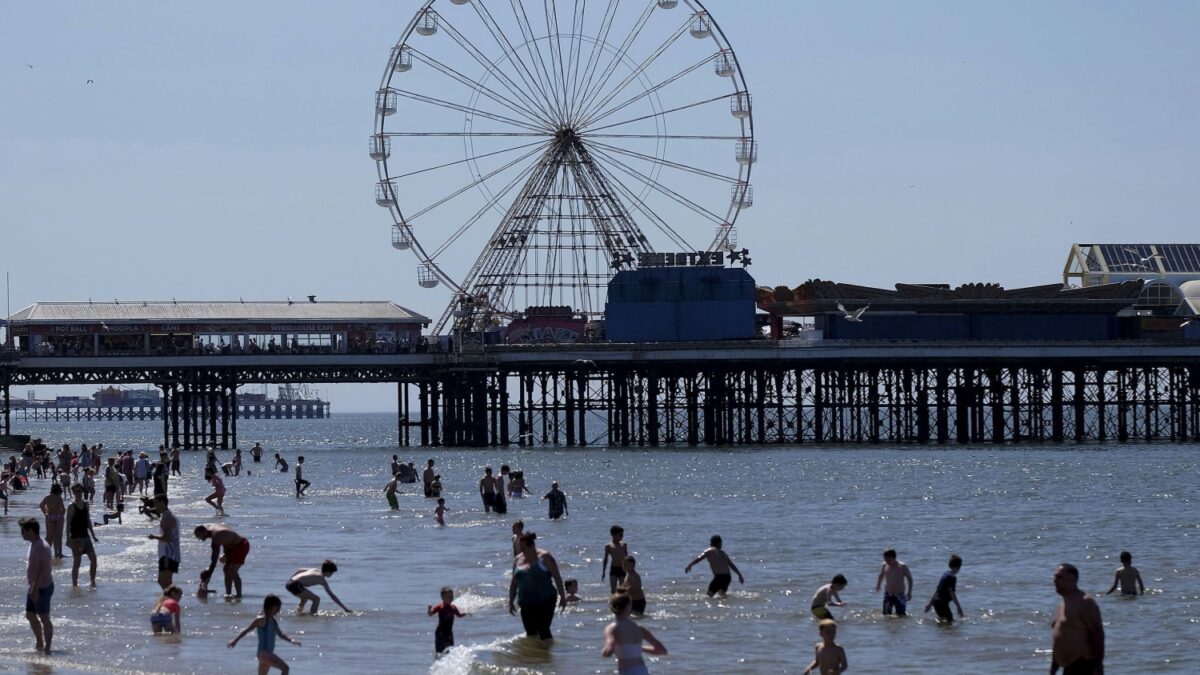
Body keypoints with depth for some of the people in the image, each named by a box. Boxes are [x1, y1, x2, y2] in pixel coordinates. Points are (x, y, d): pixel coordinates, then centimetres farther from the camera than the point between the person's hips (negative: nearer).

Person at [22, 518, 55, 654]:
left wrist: (35, 588, -29)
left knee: (44, 618, -5)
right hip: (34, 587, 11)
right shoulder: (34, 545, 10)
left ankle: (47, 648, 1)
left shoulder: (41, 548, -22)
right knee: (30, 615, 18)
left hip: (43, 587, -11)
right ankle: (40, 644, 29)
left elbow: (42, 570, -27)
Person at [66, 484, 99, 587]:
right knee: (77, 562, -2)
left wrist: (93, 535, 16)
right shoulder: (71, 507, -9)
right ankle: (74, 585, 6)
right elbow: (68, 523, -11)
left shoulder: (85, 504, 9)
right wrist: (68, 538, -18)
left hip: (86, 536, 6)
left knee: (93, 558, 1)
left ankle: (93, 582, 11)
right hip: (76, 538, -6)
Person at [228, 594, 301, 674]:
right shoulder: (262, 619, -11)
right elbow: (247, 630, -13)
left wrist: (291, 640, 16)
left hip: (268, 653, 10)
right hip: (263, 652, -10)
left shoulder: (273, 621, 15)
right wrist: (235, 640, -19)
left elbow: (280, 634, 28)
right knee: (285, 668, -20)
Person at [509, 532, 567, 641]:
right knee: (530, 632, 1)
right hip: (527, 603, 5)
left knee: (543, 631, -12)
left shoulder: (544, 557, -5)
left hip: (545, 601, -5)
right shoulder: (518, 560, 10)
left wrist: (562, 596, -8)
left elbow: (557, 577, -5)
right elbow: (514, 583, 18)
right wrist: (511, 602, 16)